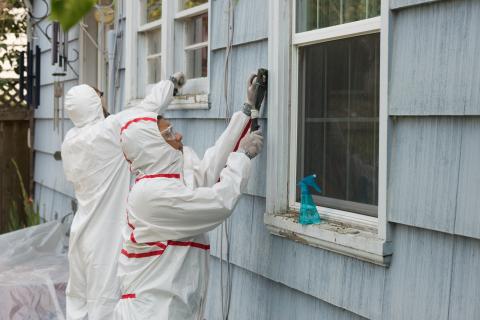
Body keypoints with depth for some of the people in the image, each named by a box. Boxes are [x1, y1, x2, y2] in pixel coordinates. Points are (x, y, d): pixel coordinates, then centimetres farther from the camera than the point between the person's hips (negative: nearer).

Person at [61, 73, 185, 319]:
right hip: (106, 235, -7)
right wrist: (173, 81, 10)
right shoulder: (109, 130, -15)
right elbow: (150, 105, -7)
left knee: (77, 299, 14)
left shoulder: (69, 142, 5)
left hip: (81, 232, 7)